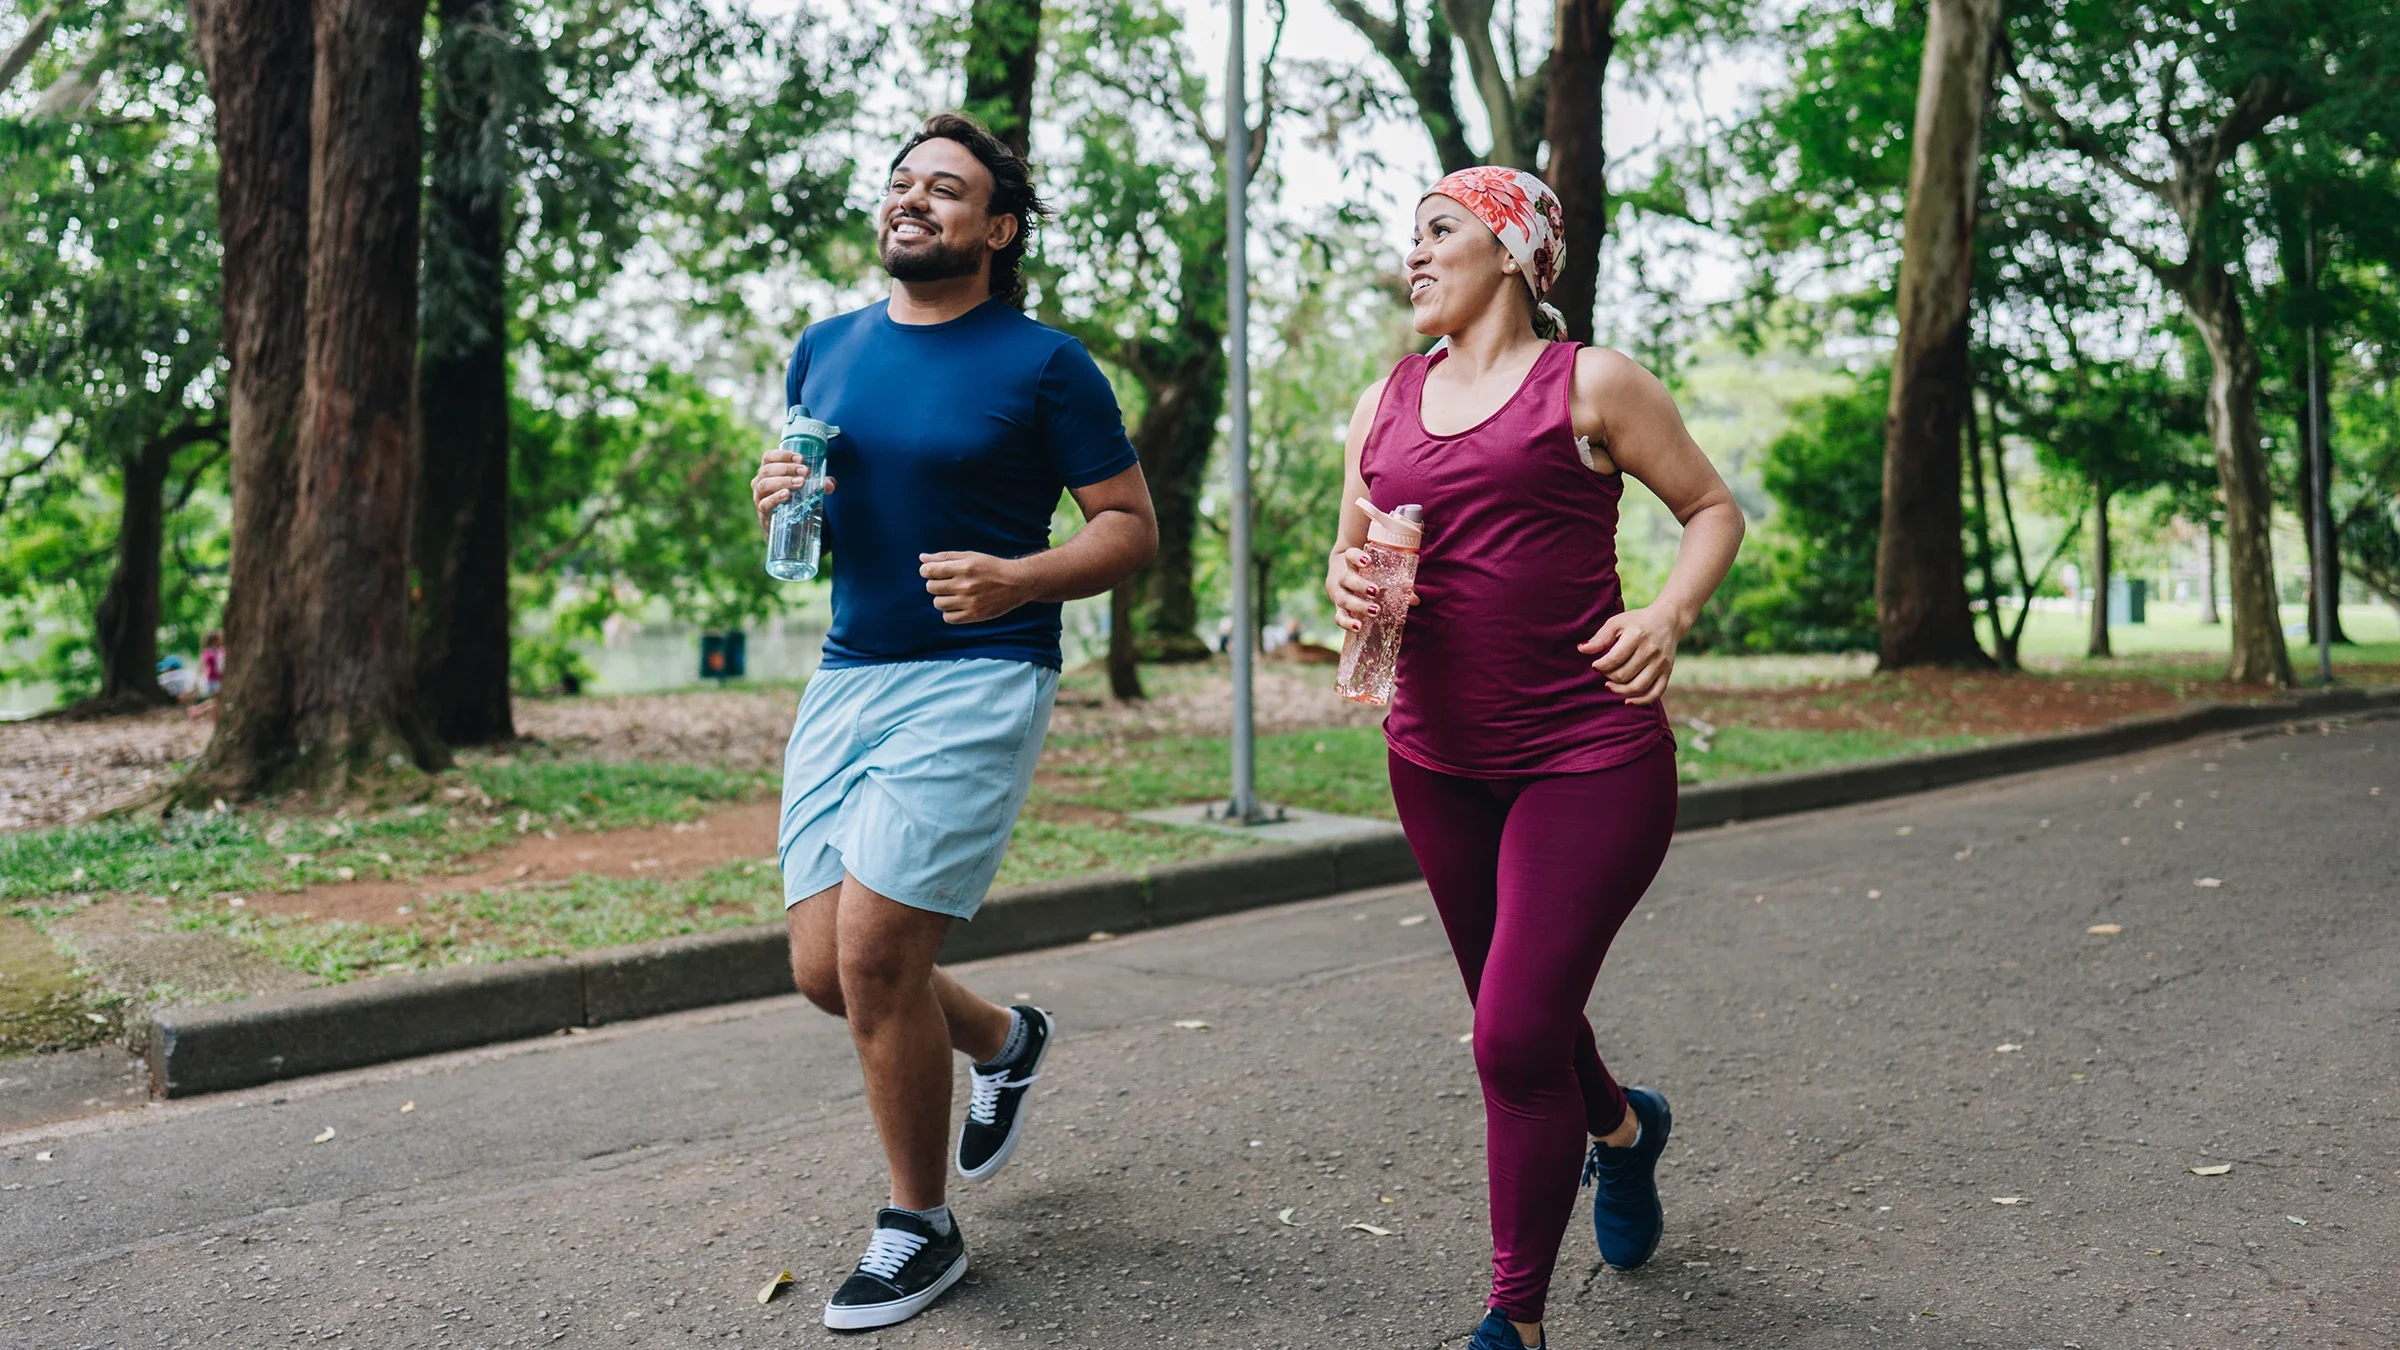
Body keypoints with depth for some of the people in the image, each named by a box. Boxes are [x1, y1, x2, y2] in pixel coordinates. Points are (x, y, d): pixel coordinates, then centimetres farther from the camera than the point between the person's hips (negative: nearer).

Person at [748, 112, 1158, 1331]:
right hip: (845, 676, 6)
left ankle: (920, 1229, 11)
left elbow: (1132, 526, -2)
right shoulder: (826, 349, 13)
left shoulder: (1043, 365, -4)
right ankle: (1004, 1042, 38)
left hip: (975, 682, -6)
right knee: (822, 967, 6)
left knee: (873, 955, -12)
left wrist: (1015, 578, -19)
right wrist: (778, 508, -3)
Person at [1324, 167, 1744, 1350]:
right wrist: (1348, 582, -5)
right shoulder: (1384, 406, 11)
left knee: (1515, 1040, -12)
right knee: (1520, 1025, 19)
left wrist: (1669, 612, -15)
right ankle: (1620, 1125, 53)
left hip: (1592, 761, -6)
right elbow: (1351, 549, 19)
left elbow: (1712, 510, 3)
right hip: (1438, 763, 6)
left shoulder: (1589, 385, -3)